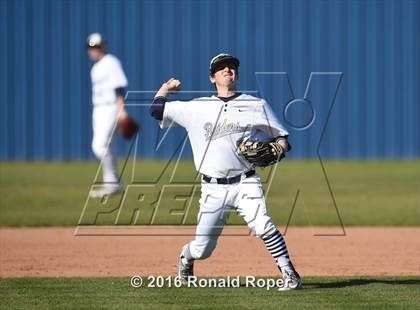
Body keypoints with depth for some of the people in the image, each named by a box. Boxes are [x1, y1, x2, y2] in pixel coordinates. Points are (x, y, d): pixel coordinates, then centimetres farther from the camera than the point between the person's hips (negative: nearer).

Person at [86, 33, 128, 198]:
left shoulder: (111, 63, -11)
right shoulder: (96, 67, 17)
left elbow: (119, 87, -18)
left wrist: (121, 109, -25)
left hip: (111, 108, -10)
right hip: (98, 109, 10)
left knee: (102, 145, -16)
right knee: (98, 146, 7)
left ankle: (111, 183, -10)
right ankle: (113, 183, 12)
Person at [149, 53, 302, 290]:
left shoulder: (257, 105, 8)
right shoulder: (197, 108, 9)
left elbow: (281, 137, 9)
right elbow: (157, 109, 11)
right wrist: (167, 88, 27)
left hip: (245, 183, -1)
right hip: (213, 189, 1)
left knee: (263, 225, -27)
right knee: (202, 250, 5)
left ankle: (290, 275, -18)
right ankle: (186, 257, 41)